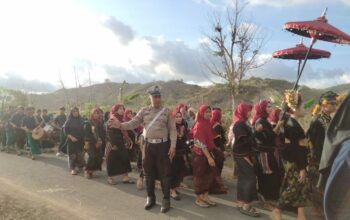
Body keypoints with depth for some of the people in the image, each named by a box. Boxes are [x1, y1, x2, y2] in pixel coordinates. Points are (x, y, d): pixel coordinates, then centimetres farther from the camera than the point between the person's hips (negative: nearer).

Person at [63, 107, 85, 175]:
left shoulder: (81, 120, 7)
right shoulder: (69, 121, -2)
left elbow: (83, 130, 11)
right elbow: (65, 131, -6)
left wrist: (83, 139, 2)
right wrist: (71, 137, -17)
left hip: (80, 140, 3)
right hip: (71, 141, -3)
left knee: (80, 154, 5)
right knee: (72, 154, -1)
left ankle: (80, 166, 23)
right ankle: (72, 169, 7)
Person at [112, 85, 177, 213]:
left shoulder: (167, 111, 0)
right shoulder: (144, 111, 5)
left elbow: (172, 130, -2)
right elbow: (133, 123, 0)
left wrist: (173, 146, -10)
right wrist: (120, 125, -18)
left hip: (162, 145, -2)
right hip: (148, 145, 3)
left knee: (164, 173, 3)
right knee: (148, 172, 12)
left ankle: (166, 199, 17)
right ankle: (150, 198, 28)